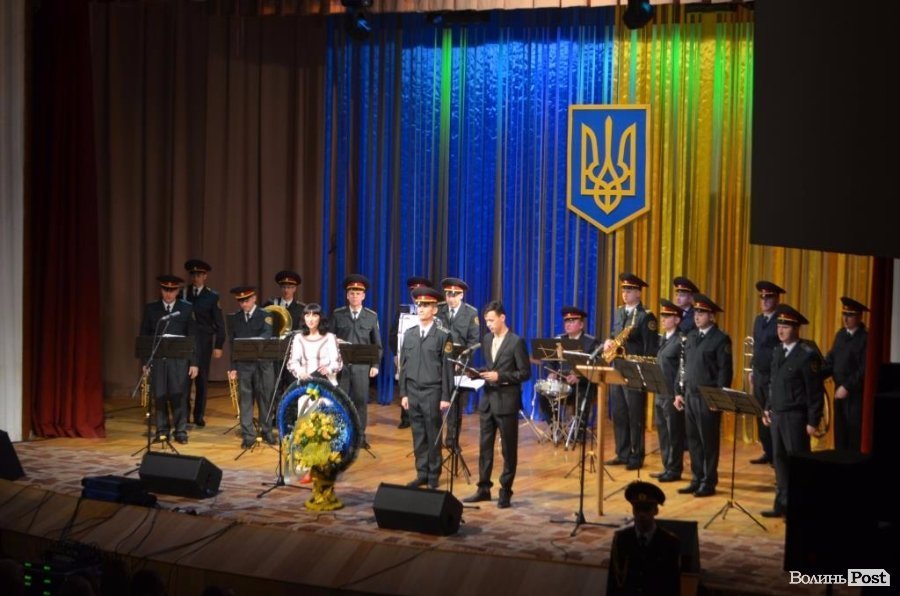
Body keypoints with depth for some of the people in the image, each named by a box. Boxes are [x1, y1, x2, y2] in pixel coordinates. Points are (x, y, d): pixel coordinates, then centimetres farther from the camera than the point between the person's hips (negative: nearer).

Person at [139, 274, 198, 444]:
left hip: (179, 359, -1)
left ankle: (181, 431, 5)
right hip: (157, 359, 1)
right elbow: (144, 336, 9)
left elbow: (192, 337, 3)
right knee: (159, 396, 2)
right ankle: (162, 431, 11)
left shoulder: (187, 308, 5)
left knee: (179, 396, -2)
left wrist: (194, 362, -2)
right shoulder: (150, 308, 8)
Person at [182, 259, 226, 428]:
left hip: (204, 343, -1)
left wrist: (218, 346, -4)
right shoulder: (183, 294, 7)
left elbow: (219, 323, 2)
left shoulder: (212, 296, 3)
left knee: (202, 379, 5)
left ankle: (199, 417, 14)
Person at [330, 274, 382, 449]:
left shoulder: (372, 316, 6)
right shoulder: (337, 315, 4)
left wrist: (375, 365, 1)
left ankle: (360, 436, 12)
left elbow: (377, 343, 8)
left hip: (362, 365, 0)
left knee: (361, 400, 3)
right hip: (341, 364, 0)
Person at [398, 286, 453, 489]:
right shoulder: (409, 334, 10)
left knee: (433, 436, 2)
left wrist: (445, 397, -9)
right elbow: (404, 366, 10)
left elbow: (447, 368, -5)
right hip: (413, 392, 4)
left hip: (432, 392, -4)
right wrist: (403, 393, 5)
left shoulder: (443, 336, -2)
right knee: (418, 436, 8)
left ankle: (433, 476, 10)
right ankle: (422, 474, 16)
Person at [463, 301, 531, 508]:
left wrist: (500, 376, -19)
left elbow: (525, 373, -11)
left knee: (508, 450, 2)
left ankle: (505, 492, 9)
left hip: (506, 402, -6)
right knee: (484, 447, 9)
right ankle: (484, 489, 17)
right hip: (488, 399, 7)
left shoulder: (516, 342, -10)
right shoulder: (487, 340, 11)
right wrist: (479, 373, -1)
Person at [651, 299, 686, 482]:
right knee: (663, 431, 12)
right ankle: (667, 467, 20)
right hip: (660, 392, 9)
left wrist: (678, 393, -19)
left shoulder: (682, 340, -11)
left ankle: (675, 469, 5)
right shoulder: (662, 339, 16)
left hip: (673, 394, -9)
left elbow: (683, 369, -15)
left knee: (674, 432, -2)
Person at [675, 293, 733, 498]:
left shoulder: (721, 339, -8)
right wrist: (680, 392, 13)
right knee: (693, 440, 10)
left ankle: (709, 483, 7)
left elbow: (725, 372, -11)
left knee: (709, 441, 0)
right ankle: (696, 480, 18)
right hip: (690, 396, 7)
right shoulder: (691, 336, 13)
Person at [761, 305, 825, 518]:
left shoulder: (807, 354, -13)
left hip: (796, 417, -7)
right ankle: (783, 504, 20)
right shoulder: (777, 351, 10)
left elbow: (816, 391, -13)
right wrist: (767, 408, 12)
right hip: (777, 414, 7)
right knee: (779, 459, 12)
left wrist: (813, 422, -15)